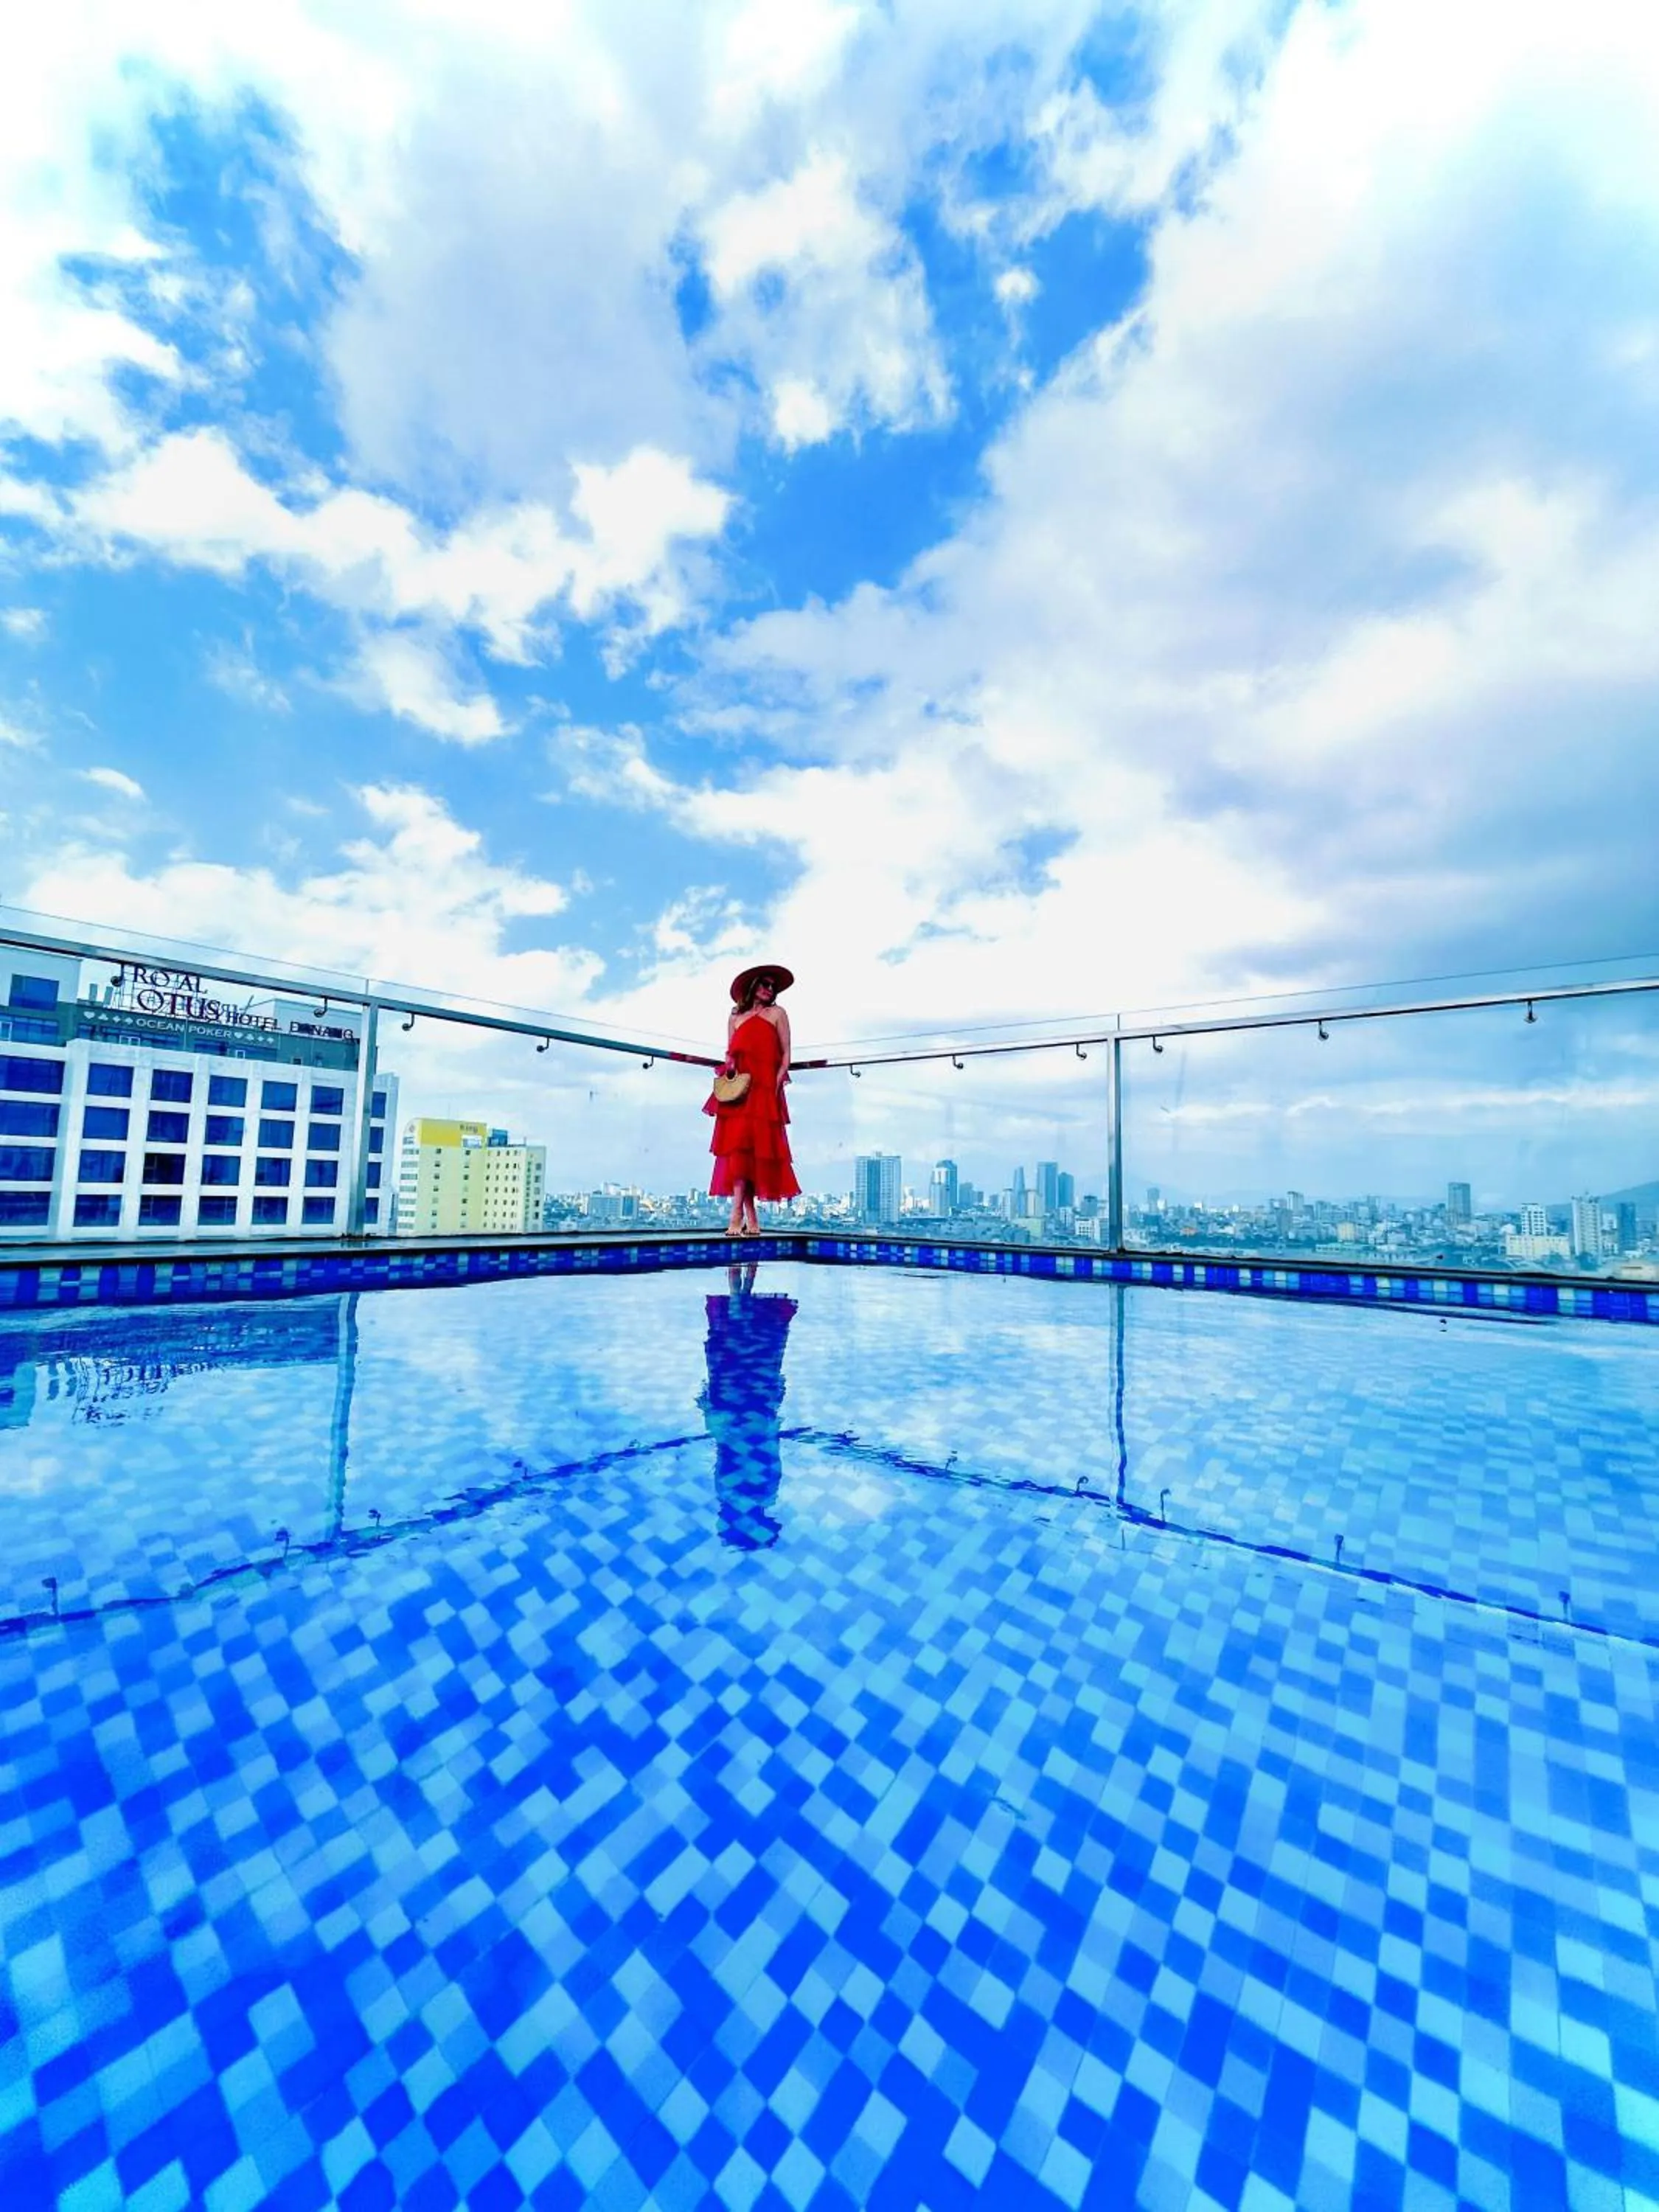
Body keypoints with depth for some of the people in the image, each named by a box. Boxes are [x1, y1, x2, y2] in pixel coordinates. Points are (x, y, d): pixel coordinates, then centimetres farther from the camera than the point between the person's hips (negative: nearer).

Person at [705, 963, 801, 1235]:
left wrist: (777, 1084, -7)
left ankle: (737, 1215, -14)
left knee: (744, 1145, -15)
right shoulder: (736, 1016, 21)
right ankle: (752, 1220, 0)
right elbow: (730, 1054, 18)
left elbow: (785, 1054, 6)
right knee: (736, 1146, -4)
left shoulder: (777, 1013, 12)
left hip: (764, 1089, -3)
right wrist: (728, 1077, 0)